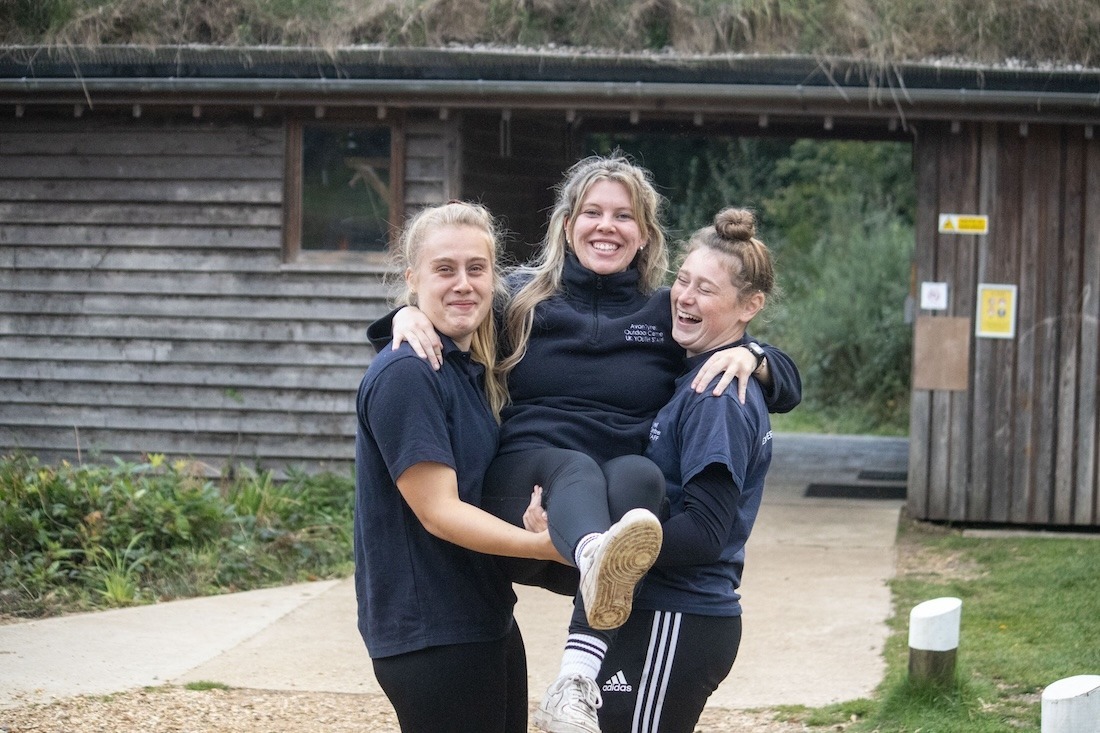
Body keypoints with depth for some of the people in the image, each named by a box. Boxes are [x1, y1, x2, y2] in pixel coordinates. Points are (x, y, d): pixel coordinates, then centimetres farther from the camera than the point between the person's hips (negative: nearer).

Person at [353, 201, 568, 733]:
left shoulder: (474, 371, 12)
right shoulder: (404, 375, -15)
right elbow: (439, 512, -20)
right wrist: (546, 545, -29)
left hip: (487, 624, 9)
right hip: (431, 637, -9)